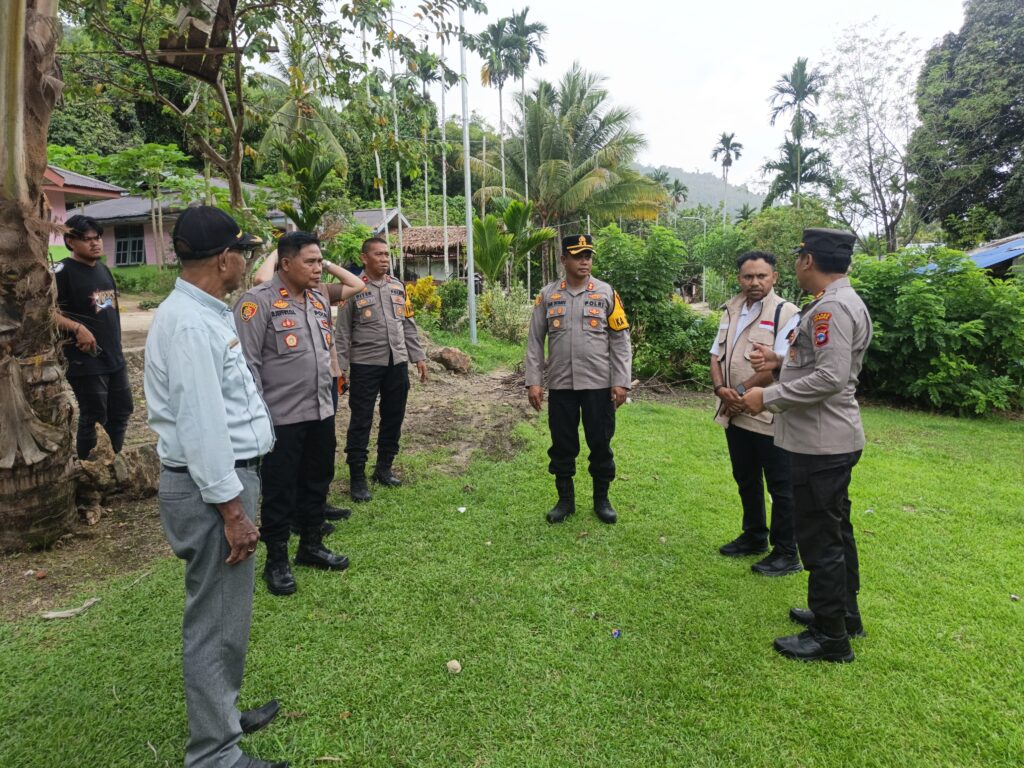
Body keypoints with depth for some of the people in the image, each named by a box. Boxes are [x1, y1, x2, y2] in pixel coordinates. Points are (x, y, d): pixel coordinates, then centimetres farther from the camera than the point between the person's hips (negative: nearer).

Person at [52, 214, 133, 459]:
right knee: (93, 418, 1)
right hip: (85, 361, -8)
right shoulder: (62, 271, -13)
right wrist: (77, 328, -32)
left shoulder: (103, 269, 11)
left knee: (122, 410, 16)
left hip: (114, 357, 8)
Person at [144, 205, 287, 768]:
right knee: (215, 622, 2)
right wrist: (232, 510, -20)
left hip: (227, 473, 11)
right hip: (212, 486, -11)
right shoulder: (191, 324, -21)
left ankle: (221, 714, 40)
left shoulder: (203, 314, 12)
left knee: (225, 613, 22)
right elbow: (200, 426, -24)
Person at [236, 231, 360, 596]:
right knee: (280, 491, 6)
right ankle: (276, 561, 23)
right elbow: (247, 364, -15)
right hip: (282, 417, -7)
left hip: (321, 413, 7)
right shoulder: (259, 302, -13)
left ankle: (311, 545, 36)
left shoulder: (319, 299, 10)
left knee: (317, 482, 18)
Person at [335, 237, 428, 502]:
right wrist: (341, 366, -8)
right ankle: (357, 478, 11)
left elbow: (408, 325, 15)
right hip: (365, 364, -5)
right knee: (361, 421, 1)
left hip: (397, 362, 5)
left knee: (394, 418, 12)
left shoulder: (398, 287, 11)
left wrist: (418, 356, 11)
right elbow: (343, 332, -4)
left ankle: (384, 468, 27)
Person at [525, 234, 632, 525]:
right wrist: (533, 381, -1)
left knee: (600, 443, 7)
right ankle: (565, 500, 26)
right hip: (560, 384, 1)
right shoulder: (547, 295, 4)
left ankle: (602, 500, 25)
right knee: (562, 444, 10)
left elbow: (620, 340, 0)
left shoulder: (606, 293, 1)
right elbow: (535, 341, 5)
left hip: (599, 384, -1)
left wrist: (621, 382, -6)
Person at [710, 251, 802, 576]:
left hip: (769, 415, -7)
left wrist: (742, 390, -14)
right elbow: (716, 355, 9)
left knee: (780, 486, 4)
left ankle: (786, 553, 17)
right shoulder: (731, 310, 11)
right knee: (745, 479, 20)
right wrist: (721, 388, -8)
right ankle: (754, 537, 37)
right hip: (735, 413, 7)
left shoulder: (785, 313, -11)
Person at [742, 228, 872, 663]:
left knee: (819, 537, -1)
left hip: (820, 443, -11)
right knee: (835, 529, 21)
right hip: (833, 439, 11)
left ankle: (830, 638, 13)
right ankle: (843, 614, 37)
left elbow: (830, 378, -27)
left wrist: (768, 397, -20)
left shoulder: (831, 308, -20)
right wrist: (781, 360, 18)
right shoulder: (842, 302, 13)